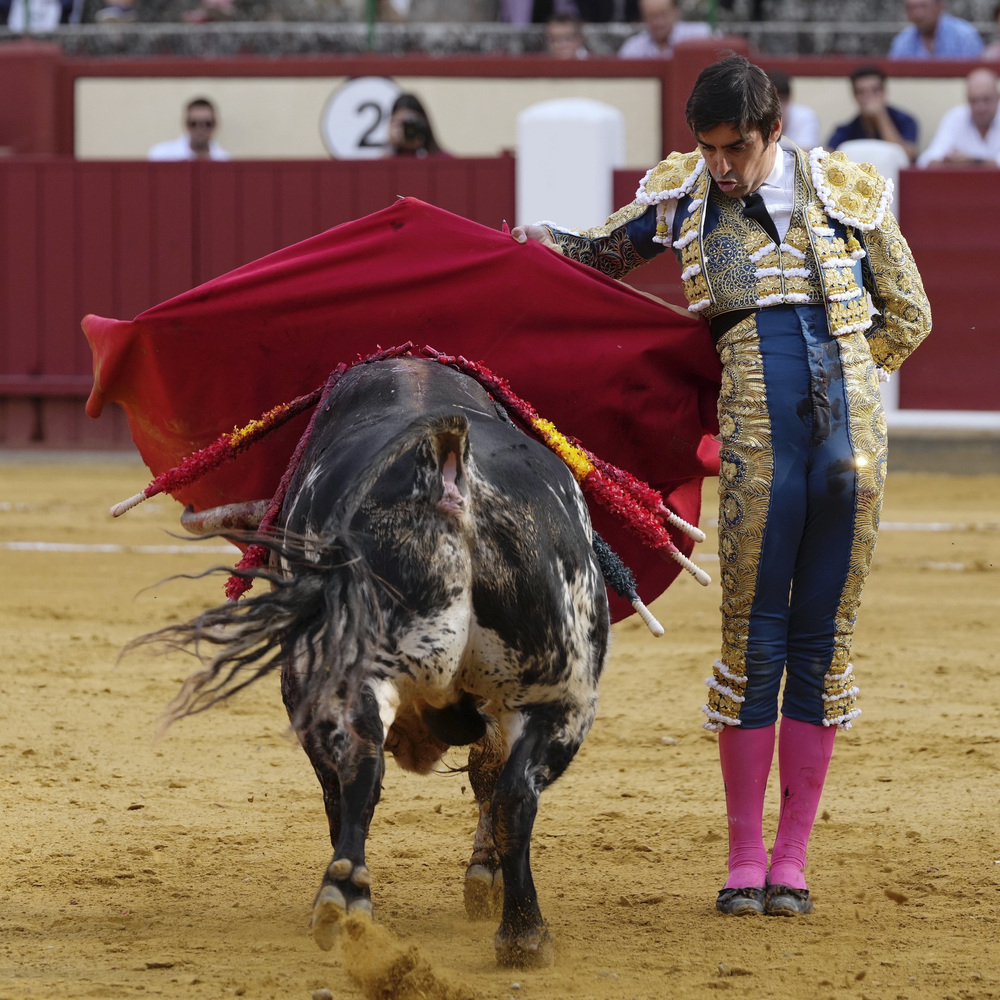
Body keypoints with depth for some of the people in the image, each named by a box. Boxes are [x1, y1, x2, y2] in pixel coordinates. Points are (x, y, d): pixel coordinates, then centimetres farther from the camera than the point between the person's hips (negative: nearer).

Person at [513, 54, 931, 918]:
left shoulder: (849, 191, 8)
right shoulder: (683, 195, 10)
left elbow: (909, 318, 16)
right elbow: (602, 256, 24)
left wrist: (835, 376, 12)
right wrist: (537, 242, 5)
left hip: (852, 428, 0)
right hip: (759, 440, 0)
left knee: (822, 644, 4)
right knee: (754, 643, -1)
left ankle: (792, 859, 11)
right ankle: (745, 859, 10)